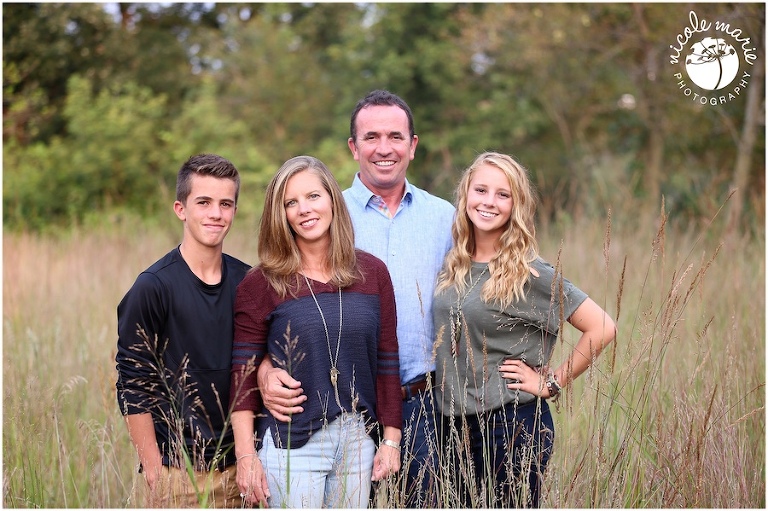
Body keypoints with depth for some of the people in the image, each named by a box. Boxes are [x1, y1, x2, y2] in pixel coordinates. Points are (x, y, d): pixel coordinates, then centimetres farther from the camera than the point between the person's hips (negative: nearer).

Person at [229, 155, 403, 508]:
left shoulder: (372, 273, 4)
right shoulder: (262, 284, -4)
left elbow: (386, 361, 8)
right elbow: (244, 374, -5)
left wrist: (391, 440, 6)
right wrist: (246, 455, -9)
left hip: (357, 440, 3)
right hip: (291, 443, -3)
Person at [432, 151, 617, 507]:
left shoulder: (529, 274, -11)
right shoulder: (453, 266, 6)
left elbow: (602, 328, -15)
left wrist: (552, 383, -11)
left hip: (512, 424, -6)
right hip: (454, 425, 6)